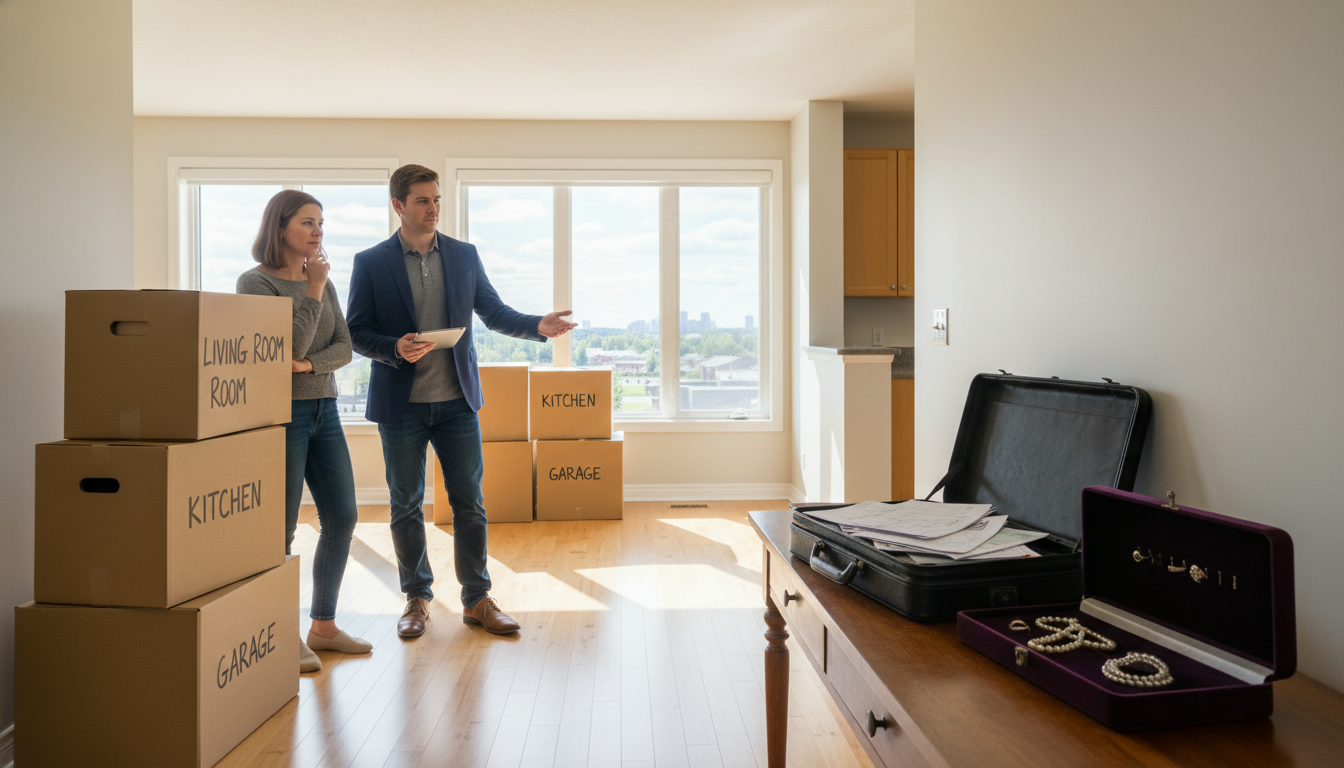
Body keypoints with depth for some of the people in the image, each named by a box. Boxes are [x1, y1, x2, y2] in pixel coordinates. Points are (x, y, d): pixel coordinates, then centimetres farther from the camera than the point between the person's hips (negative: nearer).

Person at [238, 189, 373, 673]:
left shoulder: (322, 282, 12)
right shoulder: (255, 282, -7)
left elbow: (344, 347, 4)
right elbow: (290, 345, -17)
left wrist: (307, 364, -13)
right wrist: (313, 292, -13)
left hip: (324, 411, 7)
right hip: (280, 412, -7)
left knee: (342, 517, 7)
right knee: (281, 529, -1)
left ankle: (323, 626, 21)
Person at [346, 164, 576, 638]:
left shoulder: (464, 256, 7)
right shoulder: (371, 262, 0)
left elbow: (494, 312, 9)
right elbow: (356, 332, 0)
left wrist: (538, 326, -9)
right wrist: (395, 348, -19)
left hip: (457, 400, 2)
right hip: (401, 403, -1)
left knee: (469, 502, 4)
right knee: (406, 506, 8)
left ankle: (477, 599, 16)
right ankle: (417, 599, 23)